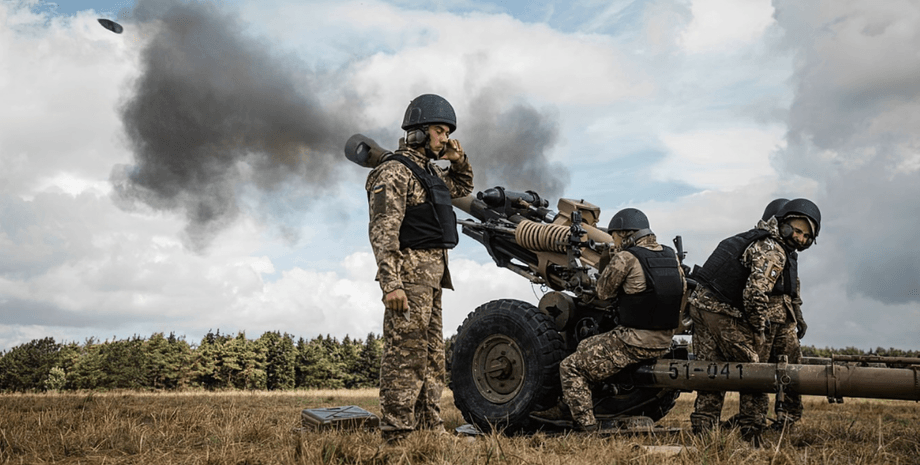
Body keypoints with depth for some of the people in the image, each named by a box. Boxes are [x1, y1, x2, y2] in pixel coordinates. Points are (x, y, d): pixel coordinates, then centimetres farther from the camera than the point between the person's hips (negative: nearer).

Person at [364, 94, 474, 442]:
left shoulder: (429, 170, 18)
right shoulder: (394, 171, -11)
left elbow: (463, 188, 36)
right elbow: (382, 232, -18)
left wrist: (459, 160, 16)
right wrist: (391, 283, -26)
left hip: (432, 276, 10)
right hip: (410, 273, -10)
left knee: (432, 356, 13)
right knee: (406, 355, -10)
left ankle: (430, 427, 21)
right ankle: (397, 435, -6)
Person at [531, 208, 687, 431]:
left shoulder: (625, 258, -14)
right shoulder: (671, 256, 7)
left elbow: (604, 292, -2)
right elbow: (682, 290, 16)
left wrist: (606, 261, 10)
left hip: (633, 342, -8)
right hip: (664, 344, 8)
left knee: (571, 367, 5)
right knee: (586, 347, 25)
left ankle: (585, 424, 1)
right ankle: (568, 409, 28)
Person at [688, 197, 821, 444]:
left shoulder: (758, 238, 17)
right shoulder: (773, 252, -13)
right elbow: (755, 292, -25)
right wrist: (758, 330, -13)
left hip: (700, 303, 9)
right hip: (723, 312, -9)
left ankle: (702, 432, 13)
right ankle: (751, 432, 8)